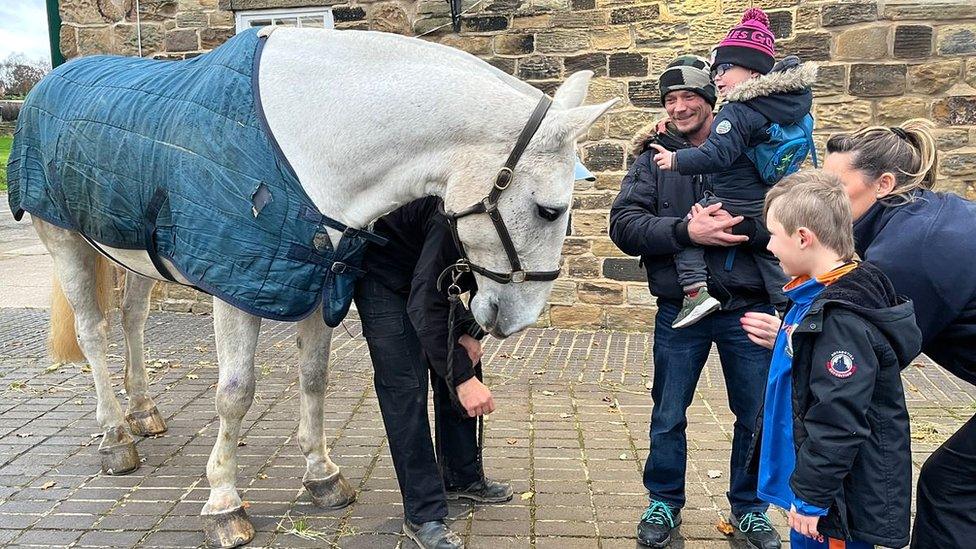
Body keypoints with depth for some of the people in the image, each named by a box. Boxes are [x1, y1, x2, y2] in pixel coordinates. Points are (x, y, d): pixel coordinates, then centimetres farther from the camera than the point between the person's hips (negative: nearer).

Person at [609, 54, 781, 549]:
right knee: (668, 416, 12)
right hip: (680, 308, 0)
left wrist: (732, 226, -23)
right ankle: (664, 503, 34)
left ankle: (749, 507, 34)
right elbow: (623, 225, -11)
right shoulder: (654, 157, 3)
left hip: (747, 307, 0)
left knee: (756, 416, 12)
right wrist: (685, 230, -24)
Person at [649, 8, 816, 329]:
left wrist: (676, 160, -20)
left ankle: (695, 291, -10)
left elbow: (716, 155, -29)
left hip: (734, 203, -9)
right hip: (772, 208, 9)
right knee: (771, 258, 20)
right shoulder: (786, 102, 8)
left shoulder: (738, 111, -20)